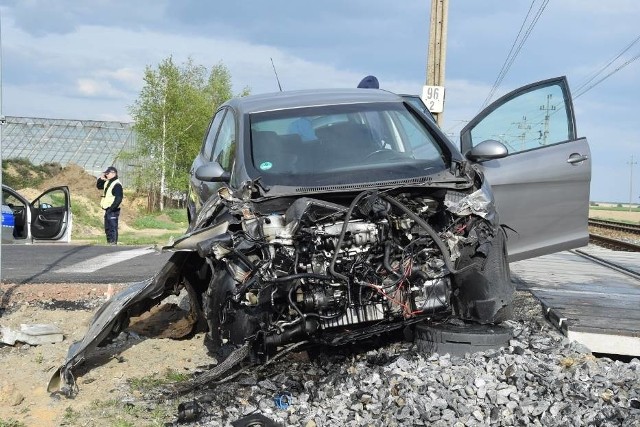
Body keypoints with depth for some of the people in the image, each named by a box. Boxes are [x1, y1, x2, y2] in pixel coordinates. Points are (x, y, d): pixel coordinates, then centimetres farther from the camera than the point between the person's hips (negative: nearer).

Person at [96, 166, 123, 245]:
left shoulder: (117, 184, -16)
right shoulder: (107, 182, 14)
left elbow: (118, 199, -21)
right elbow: (99, 186, 31)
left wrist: (111, 209, -24)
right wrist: (101, 179, 11)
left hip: (113, 210, -10)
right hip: (108, 210, 10)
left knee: (113, 228, -9)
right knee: (107, 228, 14)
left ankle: (113, 243, -7)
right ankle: (109, 242, 21)